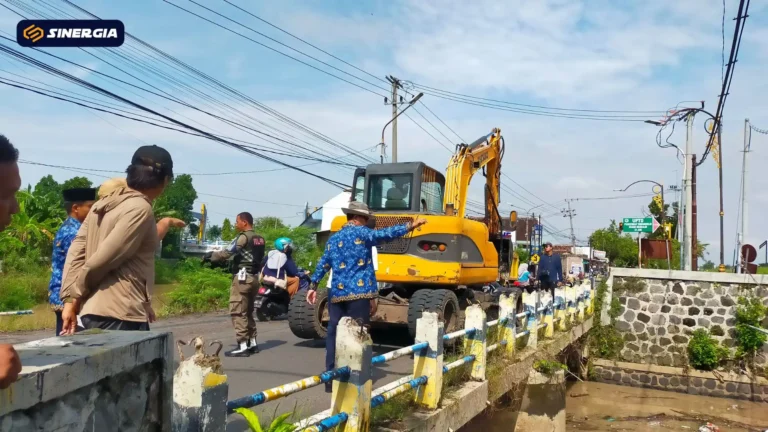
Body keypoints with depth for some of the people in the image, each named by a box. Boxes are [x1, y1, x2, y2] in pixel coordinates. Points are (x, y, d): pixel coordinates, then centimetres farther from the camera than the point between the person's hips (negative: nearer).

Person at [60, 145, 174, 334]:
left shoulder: (104, 203, 12)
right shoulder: (140, 209, -12)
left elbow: (76, 252, 9)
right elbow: (102, 260, -14)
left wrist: (70, 299, 6)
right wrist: (78, 295, 2)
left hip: (94, 311, 9)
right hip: (119, 315, -9)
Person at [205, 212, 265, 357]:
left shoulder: (244, 237, -12)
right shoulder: (259, 239, 15)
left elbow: (227, 252, -17)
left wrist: (210, 256, -3)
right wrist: (230, 263, 22)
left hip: (242, 277, -9)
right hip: (253, 277, 9)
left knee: (237, 312, -7)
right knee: (248, 311, 16)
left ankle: (242, 346, -9)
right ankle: (252, 343, 18)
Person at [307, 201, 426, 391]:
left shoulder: (333, 239, 17)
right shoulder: (361, 232, -2)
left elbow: (323, 265, 19)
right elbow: (385, 234, -15)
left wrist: (313, 286, 27)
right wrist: (410, 226, -15)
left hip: (337, 293, 6)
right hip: (359, 293, -6)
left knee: (334, 334, 9)